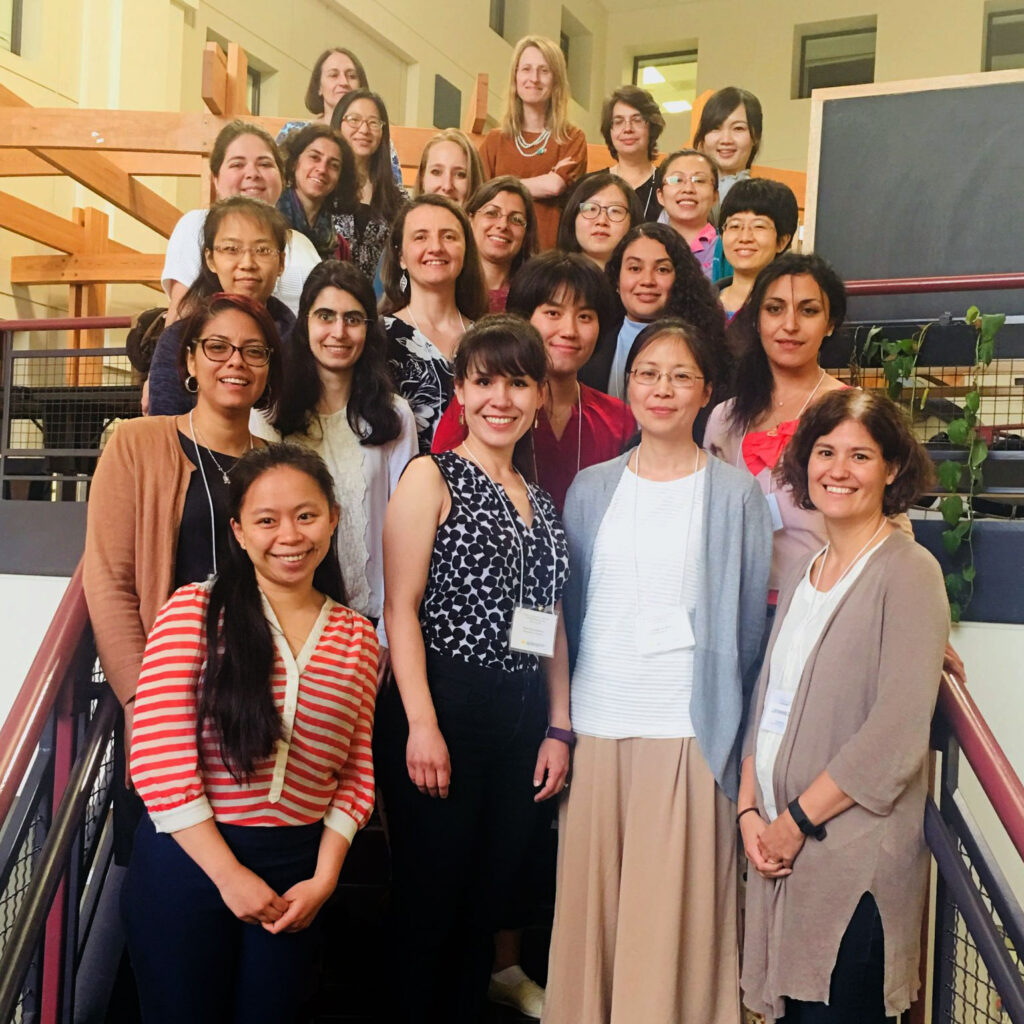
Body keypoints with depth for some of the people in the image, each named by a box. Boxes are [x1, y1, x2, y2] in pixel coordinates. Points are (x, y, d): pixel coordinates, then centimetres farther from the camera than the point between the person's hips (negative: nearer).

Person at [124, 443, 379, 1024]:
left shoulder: (358, 638, 5)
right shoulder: (195, 611, -7)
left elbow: (357, 773, 6)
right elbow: (159, 759, -13)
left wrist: (325, 878, -4)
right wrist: (229, 874, -13)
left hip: (297, 872, 3)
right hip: (189, 858, -3)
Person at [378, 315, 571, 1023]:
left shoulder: (541, 502, 16)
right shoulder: (432, 478, -1)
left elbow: (551, 623, 16)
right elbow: (401, 607, -9)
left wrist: (559, 727, 9)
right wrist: (421, 724, -17)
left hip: (522, 719, 6)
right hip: (444, 707, -5)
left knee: (487, 909, 13)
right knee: (430, 904, 2)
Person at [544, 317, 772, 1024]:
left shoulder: (735, 493, 2)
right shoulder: (591, 489, 9)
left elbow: (748, 620, 4)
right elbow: (568, 609, 13)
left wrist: (740, 738, 2)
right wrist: (557, 723, 10)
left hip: (688, 729, -2)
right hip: (595, 724, 3)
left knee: (671, 914, 0)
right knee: (589, 904, 8)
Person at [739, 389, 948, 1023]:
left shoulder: (908, 571, -11)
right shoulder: (805, 573, 12)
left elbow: (896, 733, -18)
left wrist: (798, 819, -12)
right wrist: (751, 810, 1)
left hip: (856, 857, -6)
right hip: (781, 848, 6)